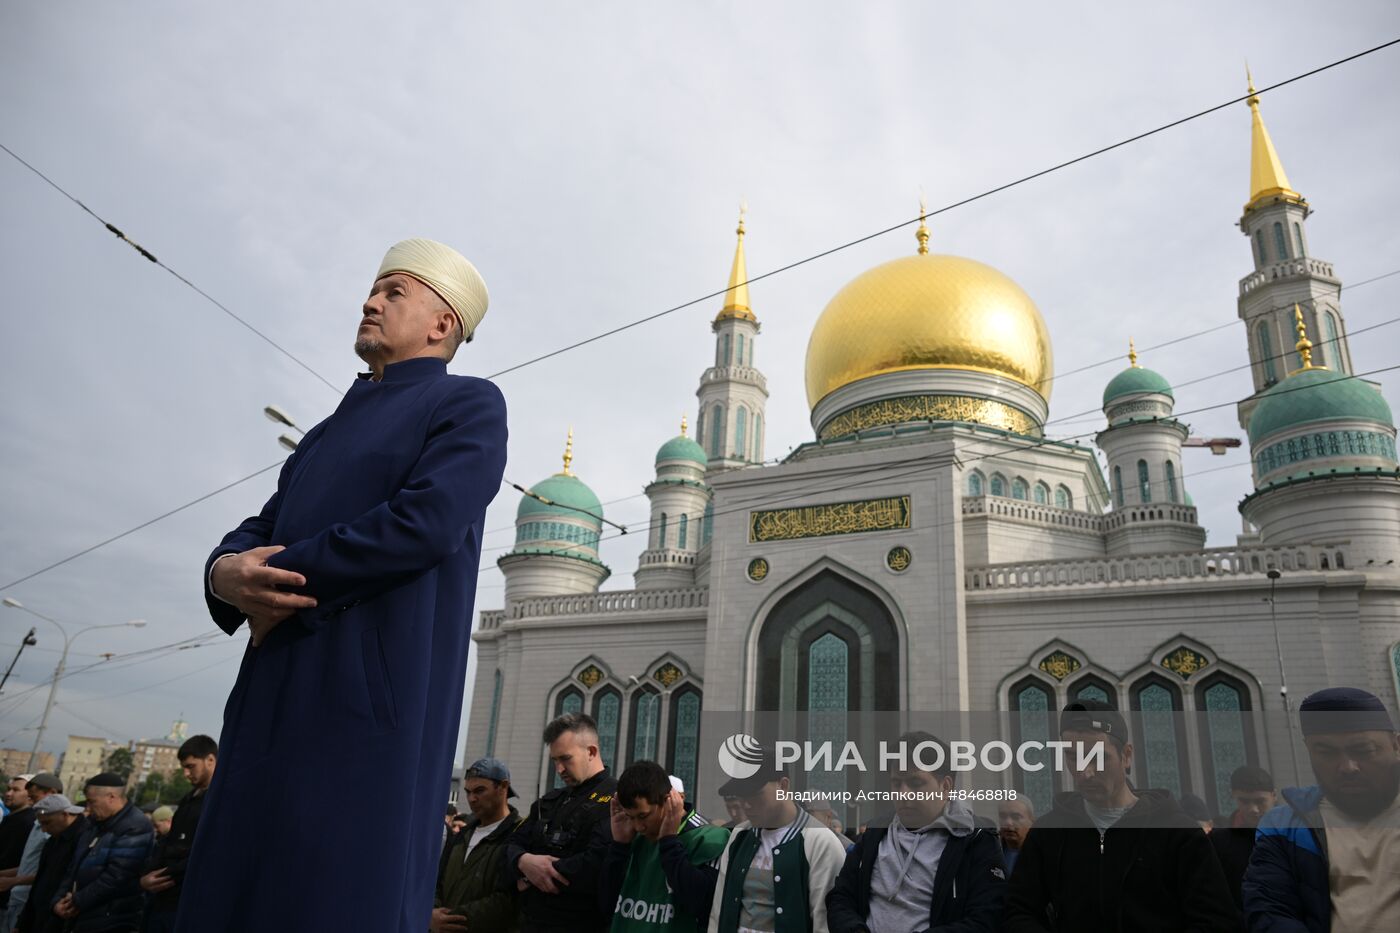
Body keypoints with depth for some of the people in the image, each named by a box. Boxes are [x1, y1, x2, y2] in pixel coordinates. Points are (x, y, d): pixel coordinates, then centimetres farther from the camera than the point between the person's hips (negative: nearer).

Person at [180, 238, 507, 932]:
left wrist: (279, 583, -8)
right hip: (276, 689, 7)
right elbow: (255, 534, 18)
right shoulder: (331, 430, 26)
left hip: (374, 686, -7)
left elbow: (426, 521, -15)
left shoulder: (470, 404, 2)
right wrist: (228, 573, -7)